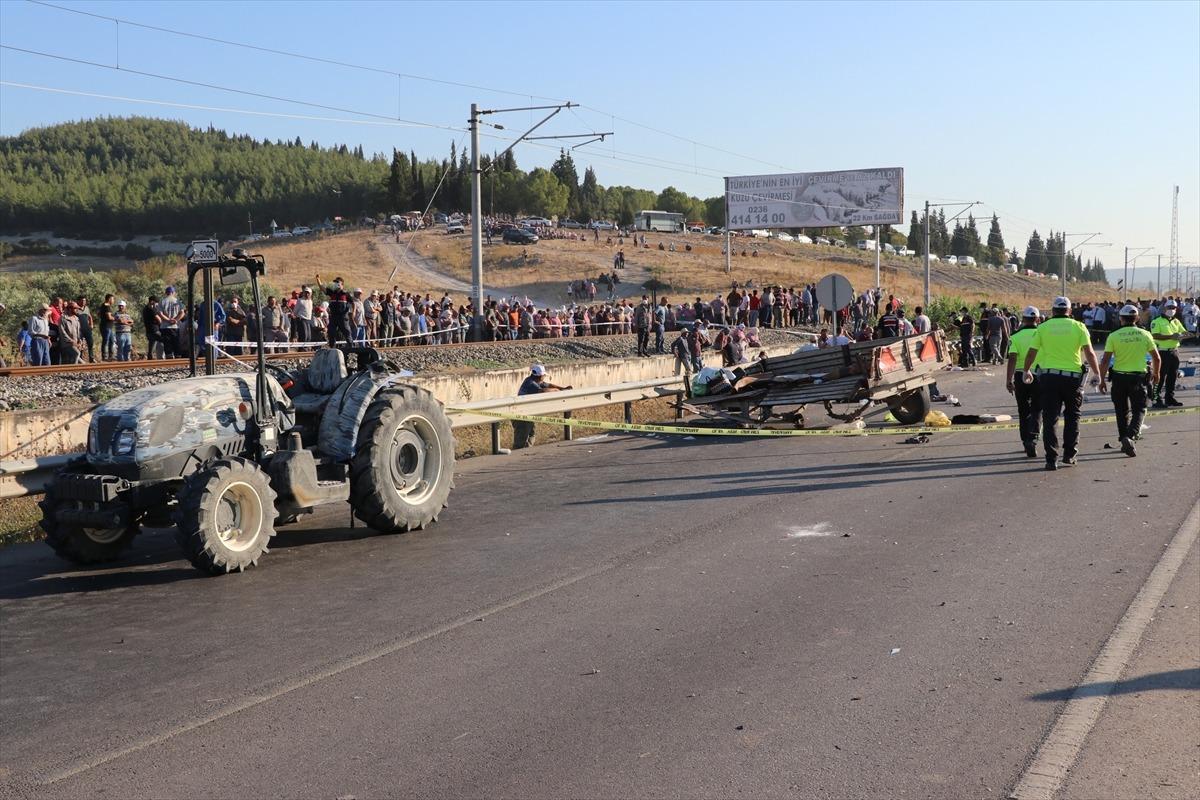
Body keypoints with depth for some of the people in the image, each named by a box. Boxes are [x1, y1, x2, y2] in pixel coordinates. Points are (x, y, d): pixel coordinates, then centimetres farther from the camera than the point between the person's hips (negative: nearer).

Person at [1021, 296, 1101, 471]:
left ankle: (1051, 459, -1)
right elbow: (1089, 353, -5)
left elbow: (1031, 352, 6)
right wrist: (1097, 374, 6)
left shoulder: (1043, 327, 3)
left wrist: (1027, 371, 22)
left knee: (1050, 419, 3)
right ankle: (1069, 455, 15)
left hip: (1049, 376, 0)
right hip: (1072, 376, 0)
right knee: (1072, 417, 17)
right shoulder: (1078, 326, 0)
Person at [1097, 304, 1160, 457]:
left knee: (1122, 411, 14)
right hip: (1139, 377, 0)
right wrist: (1156, 374, 24)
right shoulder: (1145, 335, 0)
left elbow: (1105, 361, -8)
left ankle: (1124, 440, 20)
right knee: (1138, 410, 3)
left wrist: (1102, 380, 2)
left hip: (1119, 377, 0)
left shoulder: (1113, 336, -5)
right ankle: (1130, 437, -19)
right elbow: (1157, 358, 6)